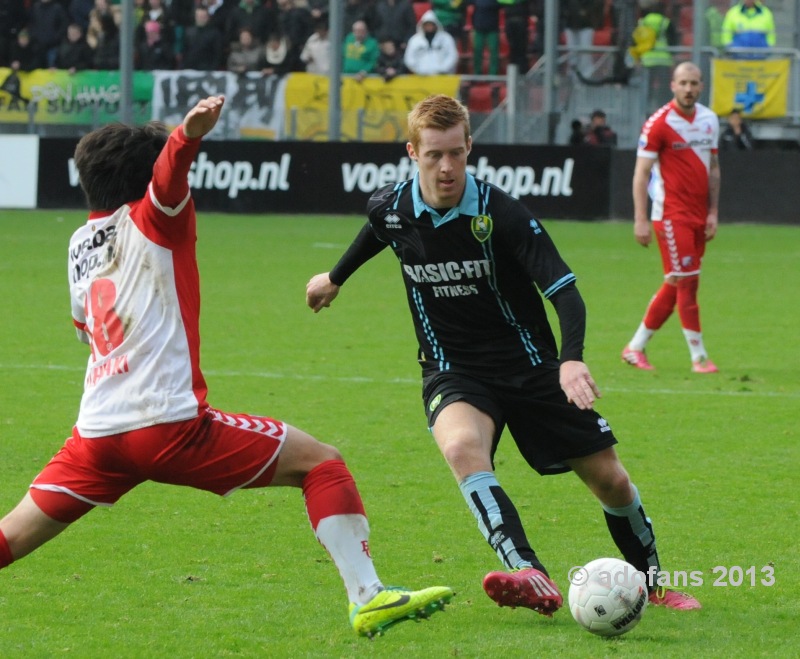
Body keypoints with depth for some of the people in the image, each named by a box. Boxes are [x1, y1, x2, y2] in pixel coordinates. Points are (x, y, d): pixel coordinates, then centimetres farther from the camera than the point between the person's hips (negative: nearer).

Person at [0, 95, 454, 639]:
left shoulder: (81, 241, 19)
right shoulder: (150, 218, 1)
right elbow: (167, 172, -24)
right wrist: (188, 136, -45)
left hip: (96, 432, 6)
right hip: (170, 423, -6)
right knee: (322, 463, 1)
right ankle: (367, 598, -10)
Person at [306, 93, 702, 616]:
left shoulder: (500, 213, -20)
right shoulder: (390, 209, -8)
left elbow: (565, 291, -24)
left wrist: (571, 359, -42)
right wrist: (336, 278, 38)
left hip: (529, 368, -1)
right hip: (454, 374, 1)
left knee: (610, 478, 3)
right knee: (461, 445, -34)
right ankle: (531, 578, -48)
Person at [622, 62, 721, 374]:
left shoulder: (710, 120, 10)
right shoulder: (659, 123, -9)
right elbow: (641, 173, -9)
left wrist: (713, 212, 9)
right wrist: (640, 219, -14)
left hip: (698, 216, 7)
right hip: (671, 214, -7)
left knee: (675, 286, 9)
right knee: (687, 282, -9)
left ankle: (635, 347, 18)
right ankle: (699, 356, -3)